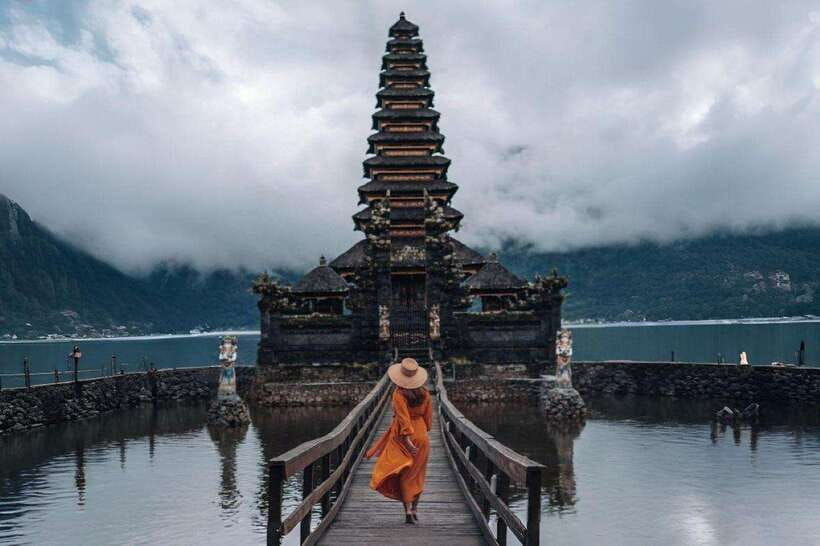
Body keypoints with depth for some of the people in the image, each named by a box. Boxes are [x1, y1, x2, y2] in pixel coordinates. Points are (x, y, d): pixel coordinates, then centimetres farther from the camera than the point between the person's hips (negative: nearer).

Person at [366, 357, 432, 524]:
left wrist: (407, 440, -22)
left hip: (403, 436, -4)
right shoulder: (425, 393, -2)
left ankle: (408, 510, -6)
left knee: (403, 474, 5)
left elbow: (403, 418, -21)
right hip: (421, 435, 4)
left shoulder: (399, 394, -15)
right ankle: (415, 510, 22)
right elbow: (428, 417, 6)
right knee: (416, 475, 16)